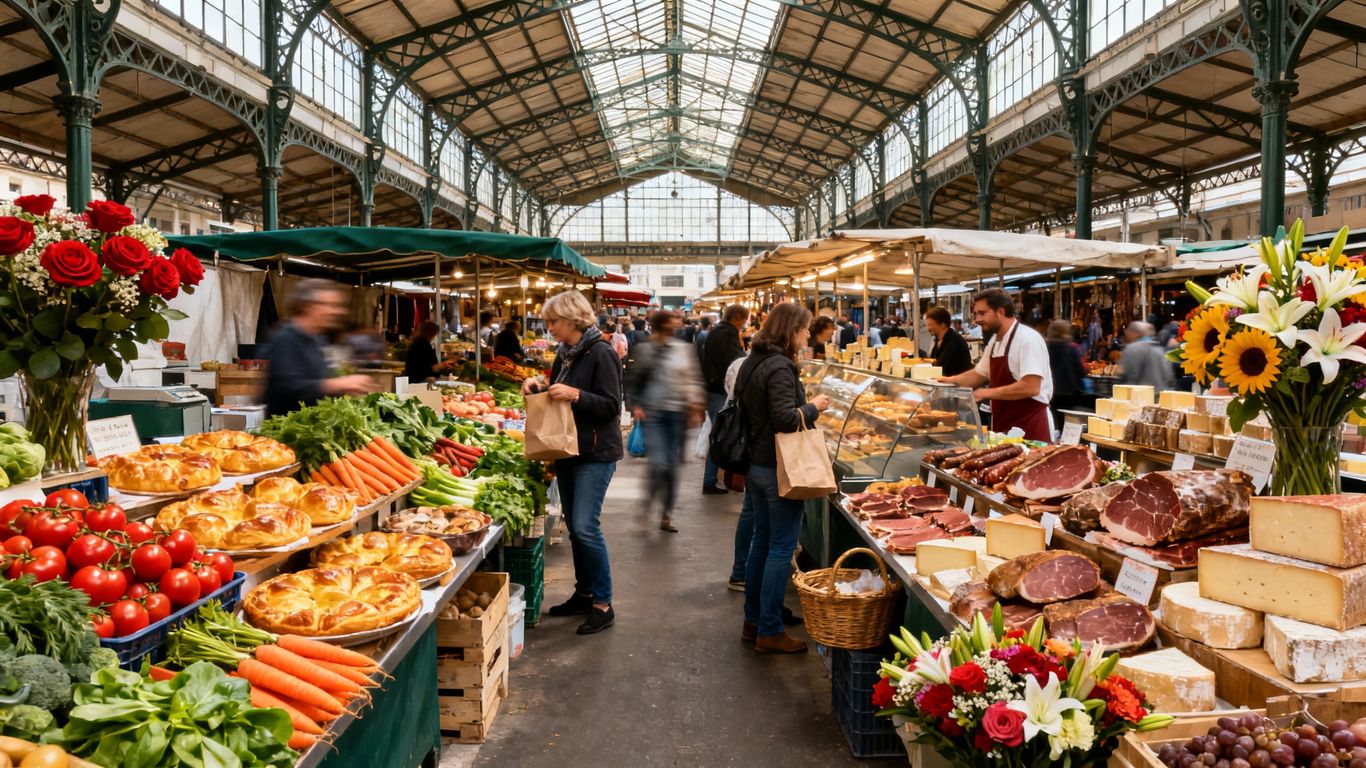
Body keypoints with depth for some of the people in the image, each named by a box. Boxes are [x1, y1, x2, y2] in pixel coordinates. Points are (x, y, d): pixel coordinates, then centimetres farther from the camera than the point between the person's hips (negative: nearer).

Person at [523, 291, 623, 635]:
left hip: (595, 453, -9)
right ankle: (584, 593, 26)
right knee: (574, 526, 13)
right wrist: (539, 387, 3)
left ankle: (603, 604, 0)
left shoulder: (600, 353, -14)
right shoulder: (565, 354, 11)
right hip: (568, 449, 9)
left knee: (585, 526, -11)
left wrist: (574, 394, -26)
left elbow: (611, 405, -17)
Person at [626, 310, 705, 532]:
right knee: (658, 463, -14)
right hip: (653, 412, -2)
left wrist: (696, 406, 2)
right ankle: (651, 495, 17)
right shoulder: (644, 349, 3)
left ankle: (667, 515, 16)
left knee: (673, 465, 5)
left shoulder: (683, 348, 7)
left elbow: (693, 379, 9)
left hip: (678, 412, 2)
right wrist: (635, 405, -1)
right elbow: (633, 380, 9)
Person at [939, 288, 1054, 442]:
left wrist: (987, 393, -19)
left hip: (1030, 427, -8)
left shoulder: (1028, 339, -16)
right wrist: (950, 380, 10)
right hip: (1004, 426, 8)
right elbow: (980, 374, 24)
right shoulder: (995, 341, 10)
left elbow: (1031, 387, -24)